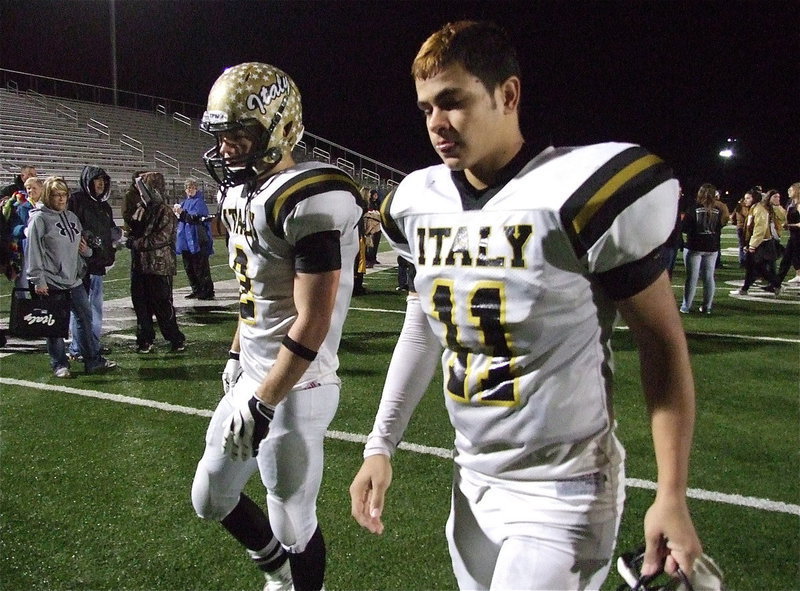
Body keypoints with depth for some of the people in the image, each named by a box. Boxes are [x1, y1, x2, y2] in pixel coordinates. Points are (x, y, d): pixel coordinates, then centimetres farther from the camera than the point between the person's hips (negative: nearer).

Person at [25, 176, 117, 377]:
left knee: (85, 317, 8)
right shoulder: (40, 219, -8)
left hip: (74, 279, 7)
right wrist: (38, 280, -15)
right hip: (52, 282, -7)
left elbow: (81, 244, 24)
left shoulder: (72, 217, 13)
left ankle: (94, 360, 16)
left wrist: (87, 250, 1)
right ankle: (59, 364, 14)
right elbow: (34, 252, -11)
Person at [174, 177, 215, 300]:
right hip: (186, 240, 9)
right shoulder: (185, 202, 17)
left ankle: (207, 292, -5)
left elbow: (196, 218, -17)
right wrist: (177, 213, 2)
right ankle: (196, 290, 21)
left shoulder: (199, 202, -6)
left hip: (197, 240, -8)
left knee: (201, 267, -8)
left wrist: (182, 213, -25)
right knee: (188, 267, 12)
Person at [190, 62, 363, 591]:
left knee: (291, 524, 6)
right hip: (253, 377, 10)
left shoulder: (309, 199, -21)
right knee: (210, 498, 22)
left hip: (293, 388, -9)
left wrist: (261, 405, -20)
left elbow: (312, 323, -23)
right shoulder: (244, 192, 8)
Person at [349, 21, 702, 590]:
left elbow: (662, 343, -10)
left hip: (562, 493, -5)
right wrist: (380, 446, 9)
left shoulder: (579, 191, -17)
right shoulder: (421, 204, 0)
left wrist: (672, 496, -11)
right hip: (473, 480, 6)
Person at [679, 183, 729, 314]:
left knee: (691, 277, 2)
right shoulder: (718, 210, -2)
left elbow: (685, 228, -11)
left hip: (694, 247, -3)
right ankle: (707, 307, 13)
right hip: (712, 248, 3)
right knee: (709, 277, 10)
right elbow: (721, 226, 10)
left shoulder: (694, 209, -13)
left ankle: (686, 306, 4)